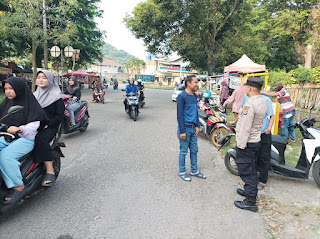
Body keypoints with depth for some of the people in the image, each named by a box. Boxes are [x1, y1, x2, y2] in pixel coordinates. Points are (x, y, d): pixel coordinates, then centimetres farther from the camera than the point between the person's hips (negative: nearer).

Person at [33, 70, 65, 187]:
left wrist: (48, 125, -16)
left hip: (50, 127, -5)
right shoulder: (34, 95, 19)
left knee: (41, 140, -34)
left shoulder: (56, 96, 1)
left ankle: (50, 172, -33)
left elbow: (60, 116, -5)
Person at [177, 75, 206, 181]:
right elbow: (179, 115, -15)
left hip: (193, 128, 7)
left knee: (194, 150, 15)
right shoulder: (182, 96, -13)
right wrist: (182, 131, -16)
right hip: (185, 128, -7)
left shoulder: (194, 96, 11)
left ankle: (194, 171, 29)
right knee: (183, 151, 4)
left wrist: (197, 126, 10)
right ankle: (182, 172, 20)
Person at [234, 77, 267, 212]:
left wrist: (241, 145, -19)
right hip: (256, 140, 10)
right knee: (251, 169, 22)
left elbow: (245, 128, -25)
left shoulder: (250, 104, -24)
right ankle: (250, 191, 39)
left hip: (246, 142, -10)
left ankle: (251, 202, 9)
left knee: (246, 171, 0)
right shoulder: (262, 102, 6)